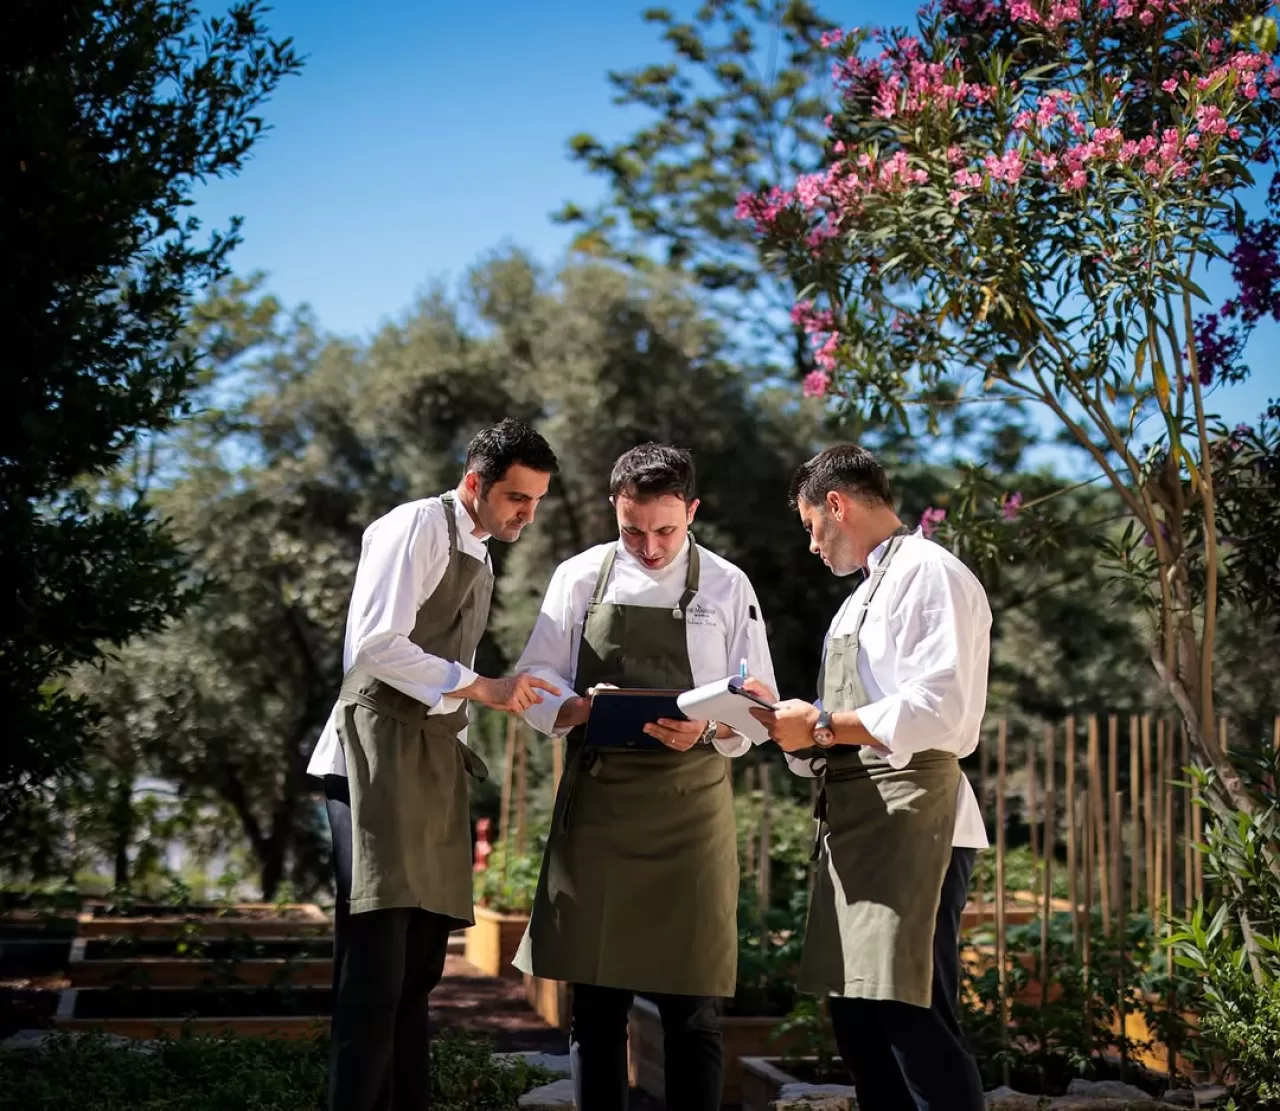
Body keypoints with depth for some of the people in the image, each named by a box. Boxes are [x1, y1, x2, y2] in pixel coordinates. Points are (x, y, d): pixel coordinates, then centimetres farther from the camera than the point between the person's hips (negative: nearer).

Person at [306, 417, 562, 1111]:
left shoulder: (477, 557, 21)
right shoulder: (419, 525, -6)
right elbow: (379, 643, -17)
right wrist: (483, 688, -18)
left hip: (434, 760, 9)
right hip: (380, 752, -9)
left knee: (419, 964, 8)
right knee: (376, 963, -12)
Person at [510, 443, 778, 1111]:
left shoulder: (727, 587, 3)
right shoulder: (580, 578, 6)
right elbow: (536, 686, 6)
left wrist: (705, 729, -17)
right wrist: (582, 709, -15)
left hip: (689, 811, -1)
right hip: (595, 805, 2)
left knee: (691, 1006, 2)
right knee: (594, 1003, 8)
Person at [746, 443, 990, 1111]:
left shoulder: (928, 573, -6)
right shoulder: (866, 593, 23)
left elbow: (936, 712, -18)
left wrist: (822, 724, -12)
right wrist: (789, 720, 6)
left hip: (909, 822, -10)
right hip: (857, 823, 10)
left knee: (912, 1023, -11)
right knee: (858, 1020, 12)